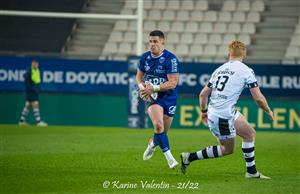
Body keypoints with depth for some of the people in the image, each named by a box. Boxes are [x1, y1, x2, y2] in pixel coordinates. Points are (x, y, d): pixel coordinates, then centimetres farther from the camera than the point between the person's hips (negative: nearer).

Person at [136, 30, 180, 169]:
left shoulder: (170, 59, -16)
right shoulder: (145, 57, -1)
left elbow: (173, 83, -19)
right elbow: (139, 75, 15)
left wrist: (154, 88, -26)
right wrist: (142, 86, -7)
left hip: (168, 97, -1)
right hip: (152, 98, 1)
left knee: (163, 130, 9)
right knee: (158, 125, -24)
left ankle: (152, 143, 45)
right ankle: (169, 158, -17)